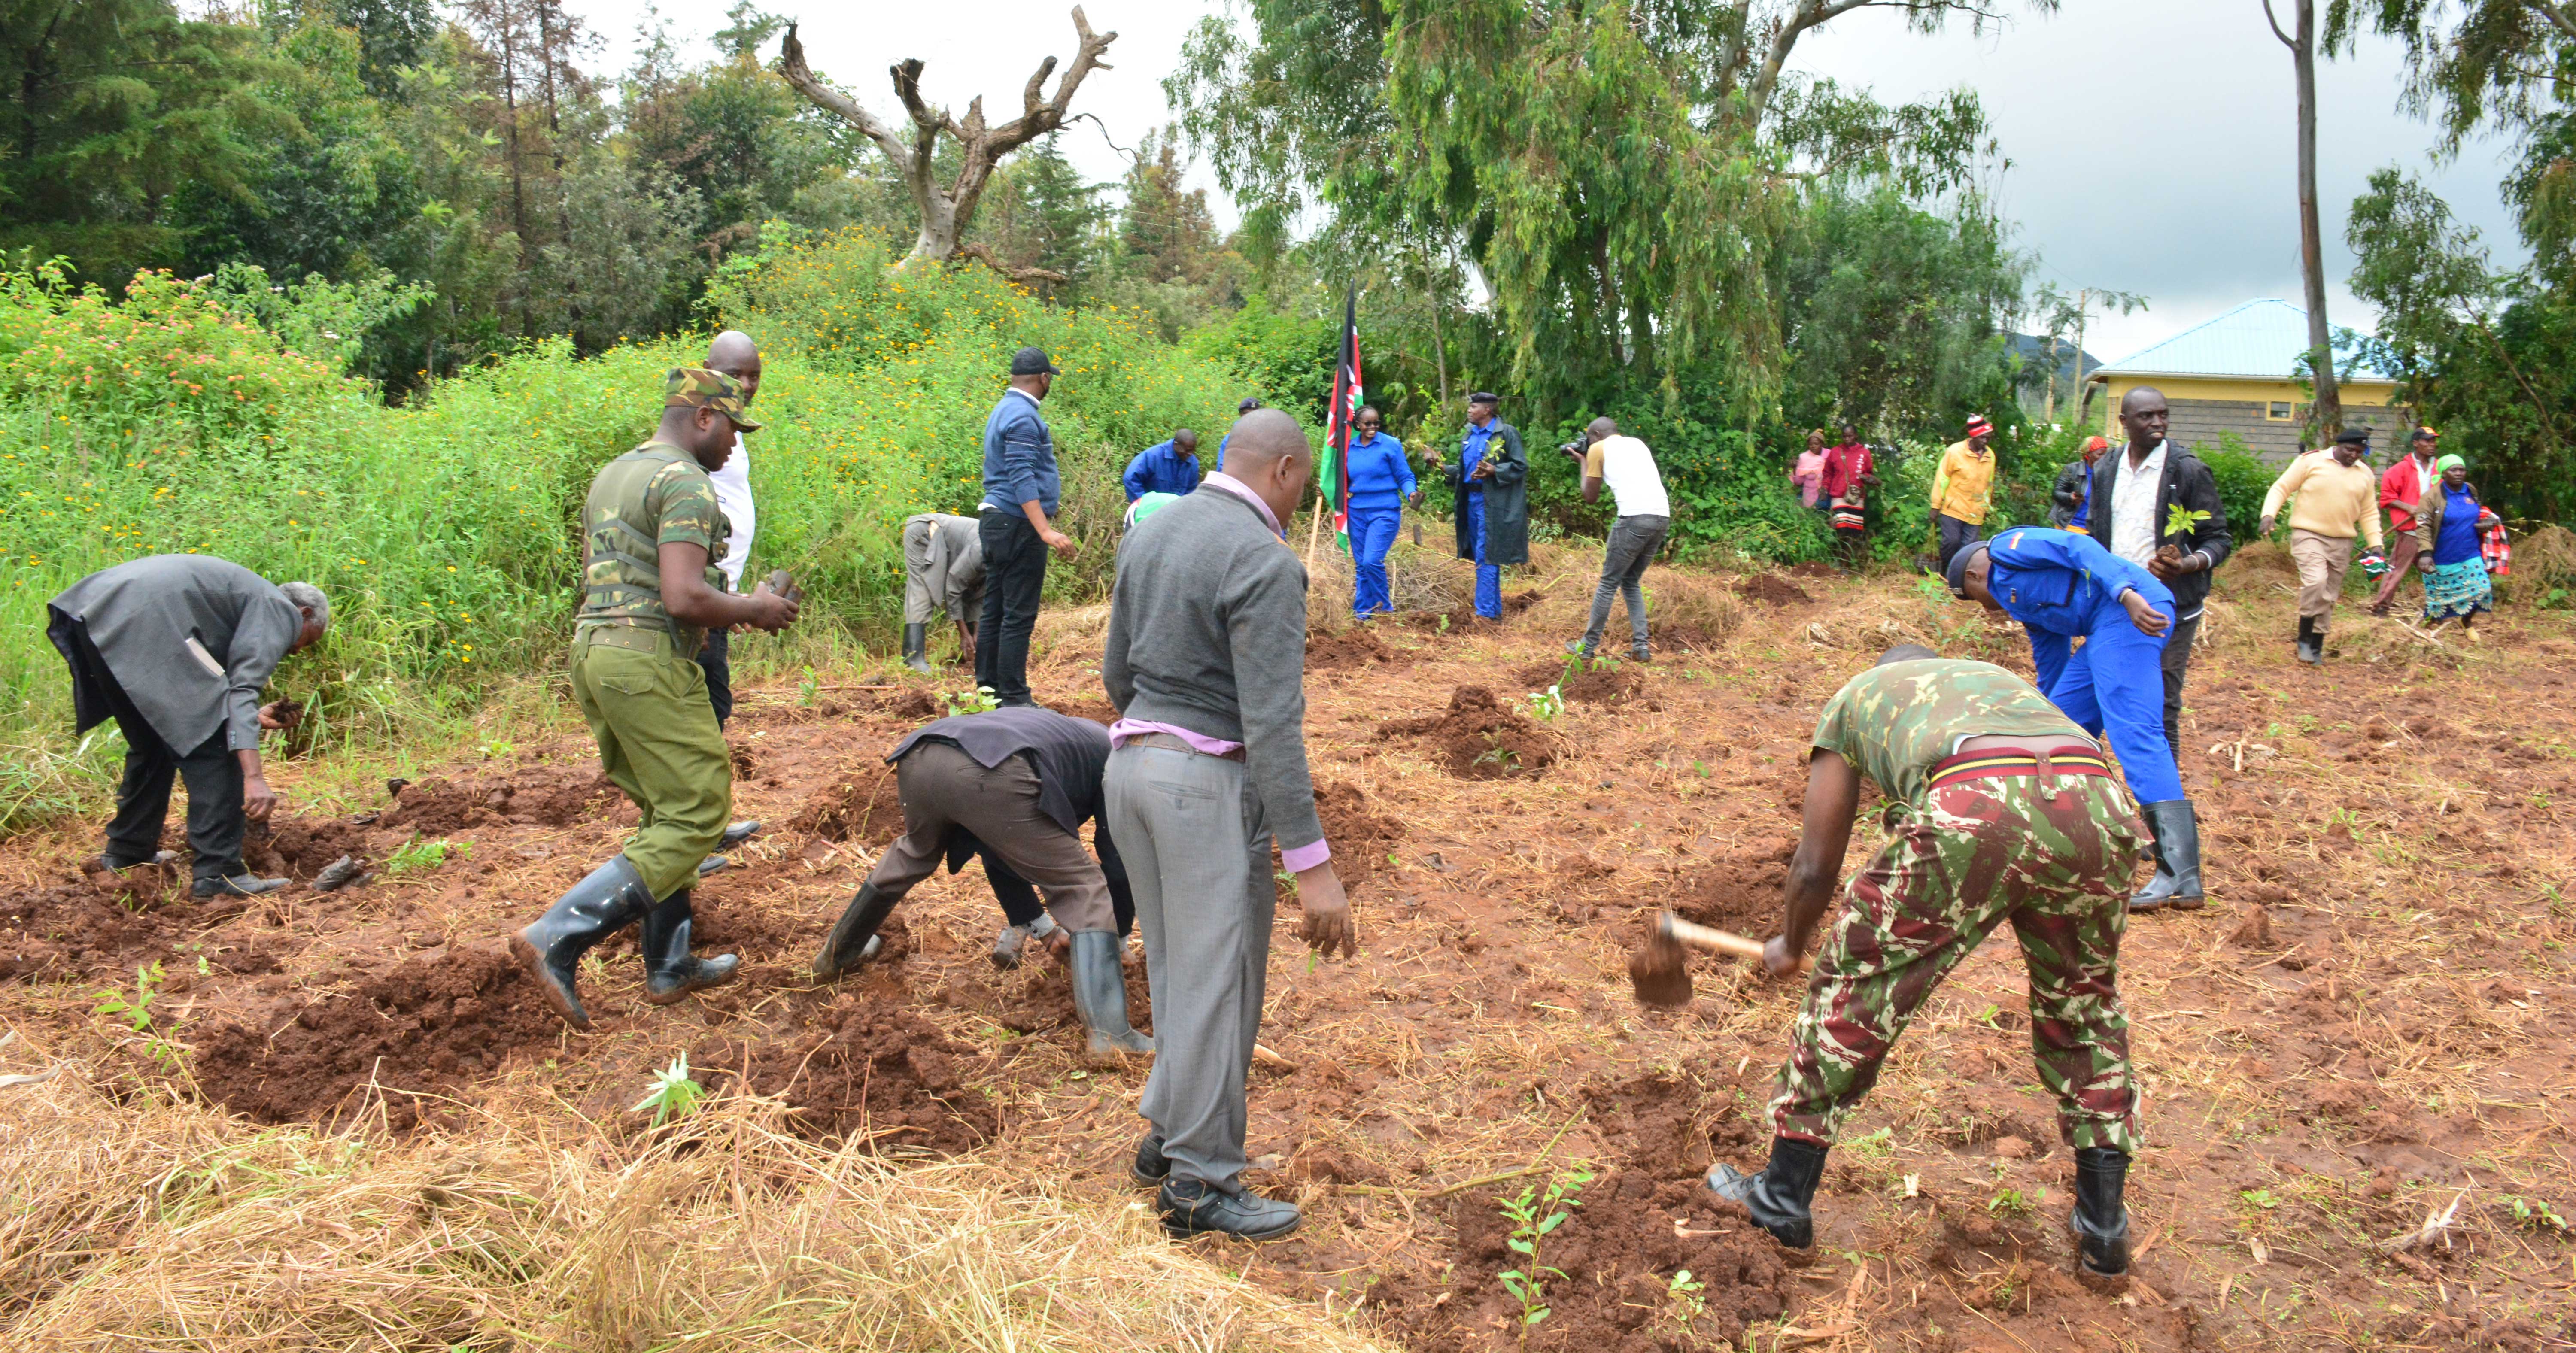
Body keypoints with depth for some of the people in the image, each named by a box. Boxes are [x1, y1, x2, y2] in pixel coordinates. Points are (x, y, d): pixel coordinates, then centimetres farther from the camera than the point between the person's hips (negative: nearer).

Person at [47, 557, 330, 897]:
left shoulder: (249, 596, 31)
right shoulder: (280, 610, 6)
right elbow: (243, 688, -11)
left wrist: (253, 716, 29)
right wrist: (254, 776, -19)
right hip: (142, 622, -10)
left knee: (153, 742, 26)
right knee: (212, 746, -5)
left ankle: (127, 852, 39)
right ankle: (217, 873, -7)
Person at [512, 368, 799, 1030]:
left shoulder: (611, 475, 20)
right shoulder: (686, 482, -11)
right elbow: (684, 595, -21)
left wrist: (700, 619, 25)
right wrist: (753, 610, -4)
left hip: (591, 649, 10)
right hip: (648, 660, -10)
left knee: (665, 812, 17)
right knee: (695, 815, -5)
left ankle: (670, 966, 21)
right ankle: (557, 939, -12)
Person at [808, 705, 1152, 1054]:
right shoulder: (1115, 755, 28)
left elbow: (998, 850, 48)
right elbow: (1118, 861, 22)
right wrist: (1118, 937, 38)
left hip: (919, 758, 7)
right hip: (991, 776, -7)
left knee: (914, 854, 38)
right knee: (1082, 891, 6)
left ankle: (837, 955, 57)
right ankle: (1109, 1033, -5)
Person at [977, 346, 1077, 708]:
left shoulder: (1005, 410, 17)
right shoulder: (1023, 416, -14)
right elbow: (1022, 479, -23)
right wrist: (1046, 531, -30)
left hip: (998, 523, 10)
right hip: (1018, 526, -10)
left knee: (994, 611, 12)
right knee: (1019, 615, -7)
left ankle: (988, 690, 17)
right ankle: (1013, 699, -5)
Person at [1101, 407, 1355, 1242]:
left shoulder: (1151, 534, 8)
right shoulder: (1264, 565, -17)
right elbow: (1272, 724, -23)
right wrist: (1312, 865, -22)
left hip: (1132, 764, 8)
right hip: (1212, 781, -8)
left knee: (1182, 969, 20)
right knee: (1216, 981, 2)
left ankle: (1170, 1134, 29)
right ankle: (1200, 1182, 12)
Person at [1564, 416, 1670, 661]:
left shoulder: (1598, 449, 8)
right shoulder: (1637, 444, 26)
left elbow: (1590, 497, 11)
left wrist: (1583, 462, 25)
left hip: (1635, 517, -6)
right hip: (1663, 516, 6)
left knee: (1609, 583, 5)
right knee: (1632, 582, 19)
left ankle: (1587, 647, 11)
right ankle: (1640, 647, 10)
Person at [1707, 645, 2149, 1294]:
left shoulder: (1856, 694, 33)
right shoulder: (1999, 678, 42)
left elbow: (1816, 866, 31)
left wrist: (1790, 946, 49)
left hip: (1973, 806, -4)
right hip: (2100, 800, 4)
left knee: (1853, 985, 16)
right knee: (2083, 1003, 28)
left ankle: (1784, 1199, 28)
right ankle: (2103, 1234, 34)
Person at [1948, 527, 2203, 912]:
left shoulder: (2006, 547, 8)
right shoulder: (2023, 597, 32)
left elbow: (2078, 547, -9)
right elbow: (2051, 667, 40)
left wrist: (2127, 594, -24)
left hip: (2132, 611, -10)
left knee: (2134, 732, -18)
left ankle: (2180, 876, -25)